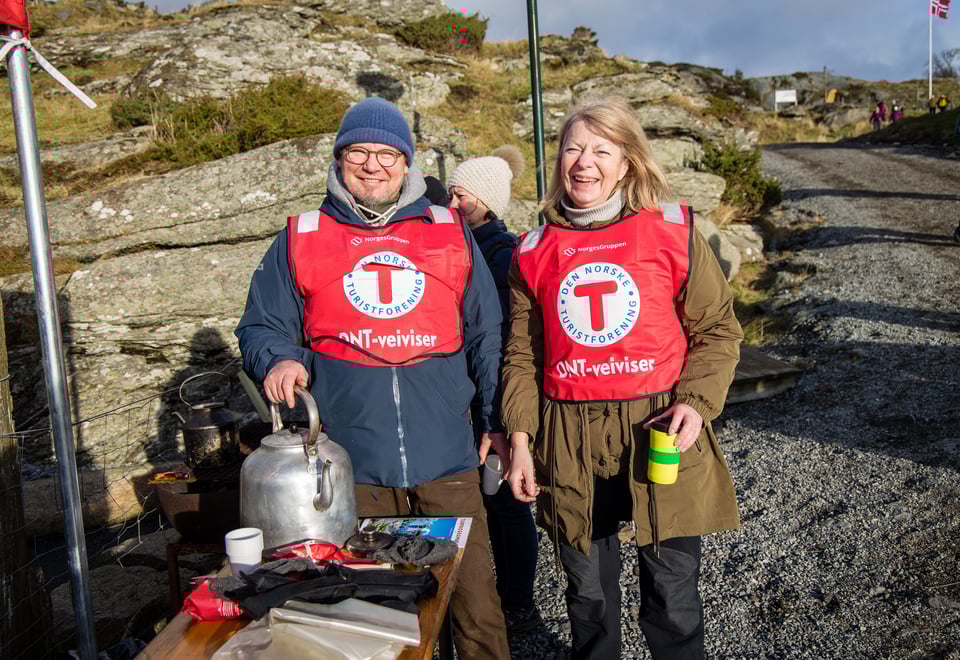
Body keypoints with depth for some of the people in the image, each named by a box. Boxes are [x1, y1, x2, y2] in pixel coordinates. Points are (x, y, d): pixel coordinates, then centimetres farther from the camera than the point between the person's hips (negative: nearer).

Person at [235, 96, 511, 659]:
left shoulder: (452, 234, 10)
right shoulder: (301, 240, 8)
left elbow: (486, 336, 13)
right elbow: (262, 328, 11)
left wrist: (499, 420, 10)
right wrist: (277, 360, -11)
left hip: (446, 461, 1)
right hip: (350, 466, 0)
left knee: (476, 602, 7)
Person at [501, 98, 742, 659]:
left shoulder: (672, 231, 0)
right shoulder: (535, 251, 6)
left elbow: (718, 329, 3)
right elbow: (523, 355, 10)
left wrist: (697, 402, -11)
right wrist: (520, 438, 5)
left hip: (661, 431, -2)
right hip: (569, 440, 2)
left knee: (673, 593, 8)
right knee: (588, 591, 15)